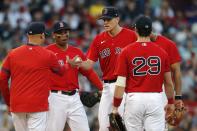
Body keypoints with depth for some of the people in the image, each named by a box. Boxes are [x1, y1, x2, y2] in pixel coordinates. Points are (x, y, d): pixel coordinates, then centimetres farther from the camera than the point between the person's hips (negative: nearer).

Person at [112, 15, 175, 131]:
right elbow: (169, 82, 10)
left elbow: (120, 83, -6)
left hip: (134, 98, -1)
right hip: (155, 99, 1)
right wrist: (171, 102, 25)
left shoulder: (126, 52, -3)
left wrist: (115, 107, 0)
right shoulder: (162, 52, 3)